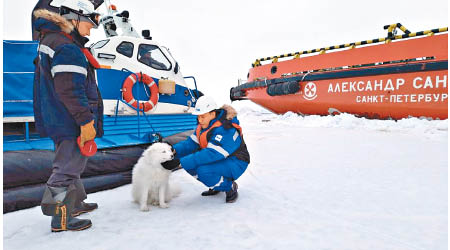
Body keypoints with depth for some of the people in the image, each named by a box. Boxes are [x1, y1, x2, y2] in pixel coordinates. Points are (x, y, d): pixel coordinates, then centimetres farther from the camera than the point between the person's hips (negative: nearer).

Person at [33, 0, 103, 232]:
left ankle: (75, 203, 39)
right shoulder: (67, 48, -20)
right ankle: (60, 218, 13)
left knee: (67, 162, 22)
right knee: (69, 166, 0)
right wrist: (86, 120, -22)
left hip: (55, 117, 11)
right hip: (70, 120, -11)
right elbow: (70, 90, -25)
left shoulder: (50, 39, 15)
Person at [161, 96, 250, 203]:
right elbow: (191, 143, -4)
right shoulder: (204, 125, -2)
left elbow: (211, 154, -37)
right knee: (188, 163, -10)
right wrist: (174, 150, -25)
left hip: (235, 163, -9)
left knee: (203, 171, -32)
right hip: (218, 160, 9)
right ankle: (216, 187, 10)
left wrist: (180, 162, -40)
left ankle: (230, 187, -4)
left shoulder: (224, 130, -29)